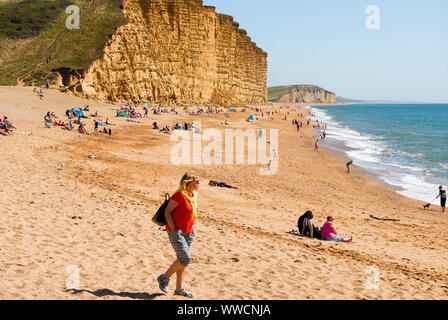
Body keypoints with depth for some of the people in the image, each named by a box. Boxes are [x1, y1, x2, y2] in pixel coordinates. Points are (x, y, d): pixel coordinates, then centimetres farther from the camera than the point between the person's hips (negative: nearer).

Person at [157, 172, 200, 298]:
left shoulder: (194, 195, 8)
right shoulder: (179, 195, -16)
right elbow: (167, 212, -14)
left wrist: (190, 229, 15)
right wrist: (174, 230, -17)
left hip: (187, 232, 8)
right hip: (176, 231, -8)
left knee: (183, 260, 9)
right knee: (186, 258, -12)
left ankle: (179, 289, 17)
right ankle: (164, 278, 5)